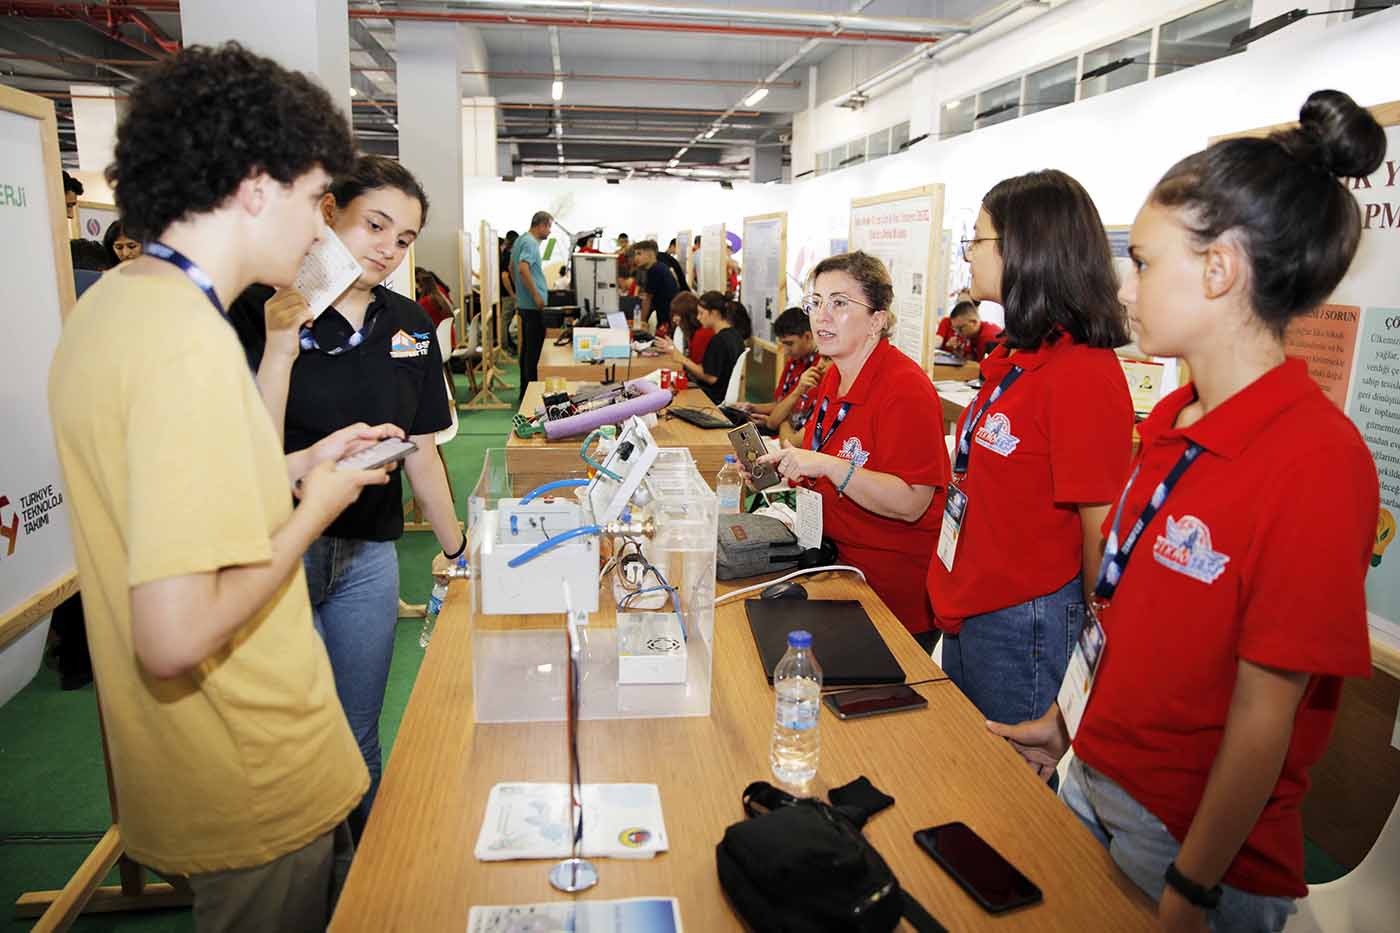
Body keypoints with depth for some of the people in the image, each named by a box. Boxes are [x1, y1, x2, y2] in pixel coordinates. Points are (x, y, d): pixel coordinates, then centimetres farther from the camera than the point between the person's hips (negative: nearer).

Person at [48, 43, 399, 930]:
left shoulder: (112, 300, 4)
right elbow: (175, 636, -31)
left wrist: (297, 467, 7)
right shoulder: (190, 338, -28)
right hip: (253, 788, -9)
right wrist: (314, 508, -17)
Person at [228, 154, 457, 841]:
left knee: (359, 743, 17)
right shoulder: (263, 312, -11)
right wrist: (281, 347, -27)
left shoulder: (409, 325, 5)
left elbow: (419, 447, 11)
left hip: (368, 554, 4)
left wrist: (456, 548, 14)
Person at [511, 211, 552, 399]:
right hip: (533, 305, -10)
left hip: (524, 302, 10)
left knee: (527, 346, 14)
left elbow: (512, 269, 25)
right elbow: (523, 269, -27)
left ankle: (525, 390, 21)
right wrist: (536, 295, -23)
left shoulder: (520, 240, 16)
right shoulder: (531, 243, -15)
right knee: (534, 349, -6)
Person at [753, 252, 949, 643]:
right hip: (840, 565, 8)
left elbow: (911, 503, -27)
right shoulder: (833, 379, 6)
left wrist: (828, 466, -33)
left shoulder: (905, 388, -22)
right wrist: (782, 464, 1)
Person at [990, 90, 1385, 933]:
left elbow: (1264, 714, -20)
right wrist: (1072, 715, 12)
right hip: (1095, 781, 7)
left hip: (1200, 838, -6)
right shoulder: (1173, 422, -1)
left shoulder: (1316, 462, -23)